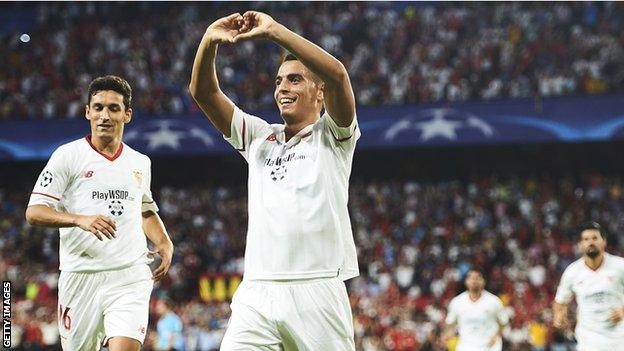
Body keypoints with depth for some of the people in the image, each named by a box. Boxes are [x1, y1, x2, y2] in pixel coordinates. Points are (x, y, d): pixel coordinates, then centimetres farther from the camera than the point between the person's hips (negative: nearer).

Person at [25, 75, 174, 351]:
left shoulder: (140, 163, 14)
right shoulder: (68, 155, 0)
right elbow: (34, 212, -7)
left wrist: (165, 244, 12)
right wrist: (80, 219, -23)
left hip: (130, 277, 2)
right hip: (81, 275, -2)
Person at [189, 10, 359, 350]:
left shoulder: (332, 137, 7)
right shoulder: (259, 137, 20)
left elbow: (337, 74, -12)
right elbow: (203, 92, 12)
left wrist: (274, 30, -14)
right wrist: (209, 40, -5)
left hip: (317, 293, -3)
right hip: (256, 293, 3)